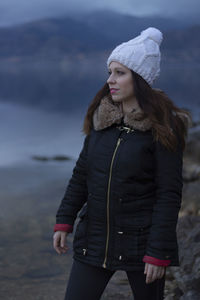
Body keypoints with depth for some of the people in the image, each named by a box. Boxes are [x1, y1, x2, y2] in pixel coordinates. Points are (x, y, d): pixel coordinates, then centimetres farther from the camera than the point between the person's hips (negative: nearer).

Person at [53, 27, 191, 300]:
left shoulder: (163, 127, -13)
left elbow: (169, 194, -13)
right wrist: (64, 221, 6)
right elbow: (82, 172, 11)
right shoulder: (102, 116, 3)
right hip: (95, 237, 5)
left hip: (140, 241, -5)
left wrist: (158, 254, -15)